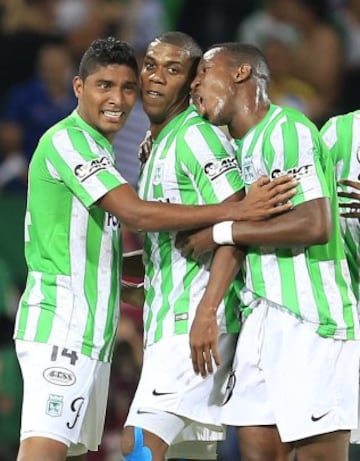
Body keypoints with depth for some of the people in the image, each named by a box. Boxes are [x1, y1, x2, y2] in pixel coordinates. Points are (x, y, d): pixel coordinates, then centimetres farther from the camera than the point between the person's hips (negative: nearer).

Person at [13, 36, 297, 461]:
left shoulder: (97, 148, 20)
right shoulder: (68, 139, -11)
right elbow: (135, 213, -20)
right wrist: (236, 211, -21)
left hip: (92, 331, 10)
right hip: (60, 324, -10)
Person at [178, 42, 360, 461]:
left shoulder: (287, 130, -9)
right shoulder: (245, 146, 19)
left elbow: (315, 225, -20)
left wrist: (222, 232, -14)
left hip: (308, 323, -9)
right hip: (264, 320, 9)